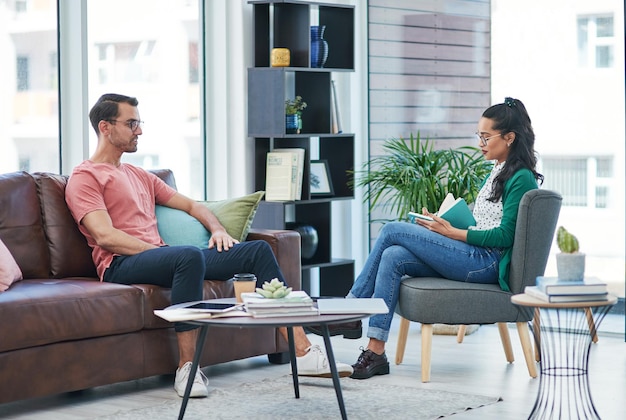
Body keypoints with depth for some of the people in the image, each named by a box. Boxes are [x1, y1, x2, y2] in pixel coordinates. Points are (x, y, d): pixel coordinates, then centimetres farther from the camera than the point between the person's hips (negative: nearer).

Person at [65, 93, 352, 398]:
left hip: (158, 256, 8)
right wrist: (158, 249, -15)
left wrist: (218, 230, 10)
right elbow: (105, 236, -12)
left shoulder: (139, 176, 29)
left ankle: (302, 352, -12)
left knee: (257, 250, -5)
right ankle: (187, 368, -33)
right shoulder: (84, 178, 3)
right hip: (122, 264, -8)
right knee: (190, 256, -40)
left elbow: (191, 205, 31)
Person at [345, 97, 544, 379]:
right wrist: (443, 224, 6)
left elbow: (504, 236, -15)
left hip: (487, 263, -9)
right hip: (473, 256, 9)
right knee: (393, 257, -15)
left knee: (393, 230, -14)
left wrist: (453, 233, -14)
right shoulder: (497, 172, 21)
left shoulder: (521, 179, -7)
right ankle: (375, 353, -20)